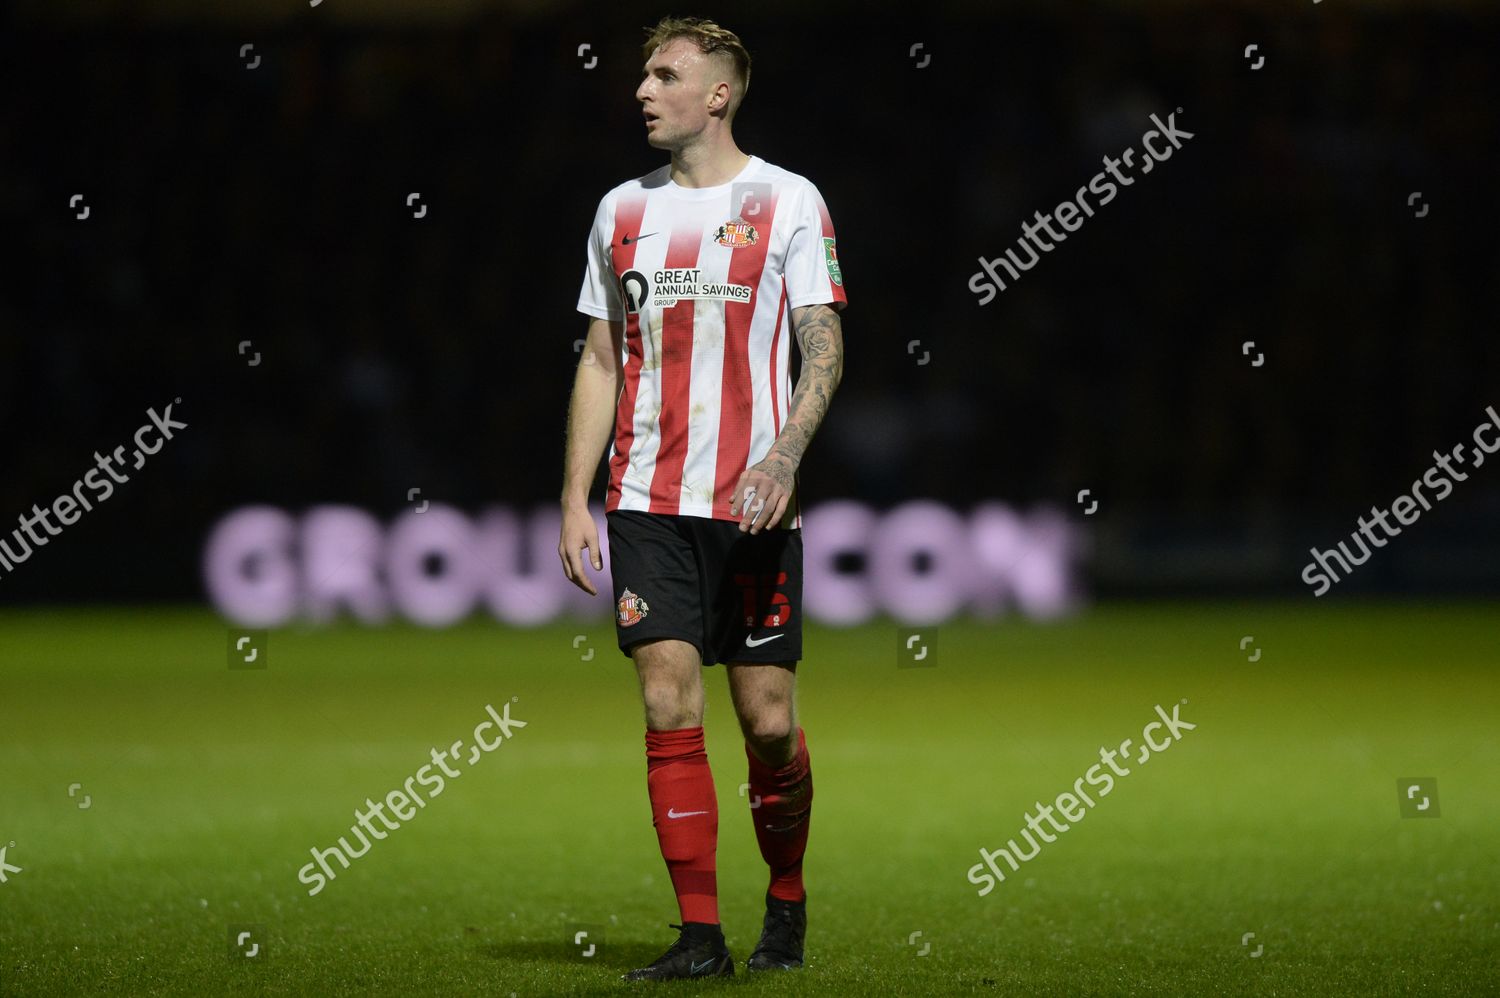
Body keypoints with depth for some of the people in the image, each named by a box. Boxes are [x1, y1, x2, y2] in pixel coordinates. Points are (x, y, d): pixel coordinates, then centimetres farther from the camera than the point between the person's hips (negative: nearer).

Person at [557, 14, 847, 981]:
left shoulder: (789, 201, 0)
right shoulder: (624, 210, 12)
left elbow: (824, 351, -4)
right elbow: (600, 364, 15)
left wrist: (782, 458, -20)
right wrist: (575, 501, 7)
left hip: (755, 503, -3)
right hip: (648, 503, 3)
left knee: (768, 715, -1)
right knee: (669, 703, -6)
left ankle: (787, 904, 22)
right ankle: (701, 933, -4)